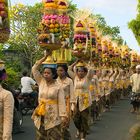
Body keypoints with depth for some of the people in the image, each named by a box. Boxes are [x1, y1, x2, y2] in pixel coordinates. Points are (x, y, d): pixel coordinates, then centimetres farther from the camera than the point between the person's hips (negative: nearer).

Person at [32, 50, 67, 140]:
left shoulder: (58, 87, -7)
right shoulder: (41, 82, 3)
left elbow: (61, 103, -9)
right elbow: (34, 69, -3)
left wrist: (63, 116, -16)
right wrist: (45, 57, -5)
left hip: (53, 117, -4)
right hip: (41, 117, 4)